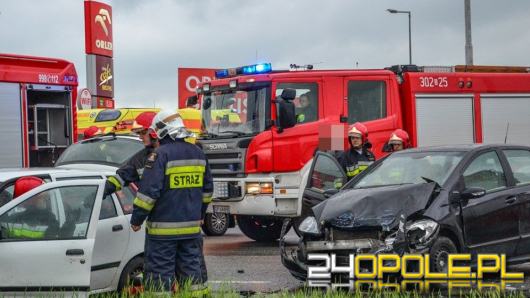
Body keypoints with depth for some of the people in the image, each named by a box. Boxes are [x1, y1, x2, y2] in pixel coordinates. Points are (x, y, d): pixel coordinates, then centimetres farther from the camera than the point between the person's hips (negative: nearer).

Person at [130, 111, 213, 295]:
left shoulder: (160, 154, -14)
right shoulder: (197, 153, 9)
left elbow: (149, 190, -16)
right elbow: (207, 188, 19)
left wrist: (137, 219, -7)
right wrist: (199, 214, 30)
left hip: (164, 227, -6)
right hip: (192, 226, 6)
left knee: (160, 270, -1)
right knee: (192, 266, 13)